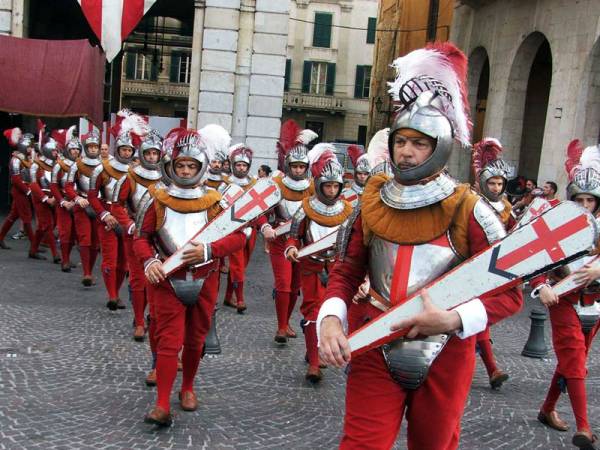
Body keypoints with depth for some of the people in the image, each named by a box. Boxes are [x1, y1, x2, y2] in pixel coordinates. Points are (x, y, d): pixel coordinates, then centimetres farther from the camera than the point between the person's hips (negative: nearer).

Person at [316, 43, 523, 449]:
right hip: (375, 352, 1)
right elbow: (346, 272, 5)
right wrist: (330, 319, -14)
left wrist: (454, 319, -25)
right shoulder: (373, 202, 0)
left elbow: (510, 292, -9)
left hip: (444, 357, -1)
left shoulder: (467, 209, -10)